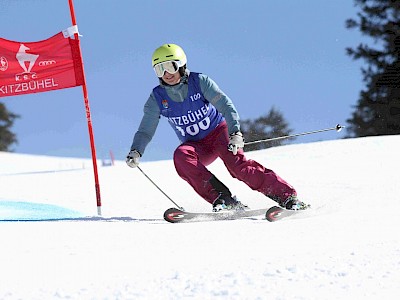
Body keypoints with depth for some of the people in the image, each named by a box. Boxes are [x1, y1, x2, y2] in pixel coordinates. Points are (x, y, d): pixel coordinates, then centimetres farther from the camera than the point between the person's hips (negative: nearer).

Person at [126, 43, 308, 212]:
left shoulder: (199, 82, -12)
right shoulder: (157, 98, -5)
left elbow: (225, 104, -19)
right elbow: (145, 131, -3)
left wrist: (235, 133, -35)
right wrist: (135, 152, -24)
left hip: (219, 132, -3)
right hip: (196, 147, 3)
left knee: (236, 163, -29)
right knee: (181, 156, -31)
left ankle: (288, 197, -27)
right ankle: (221, 198, -35)